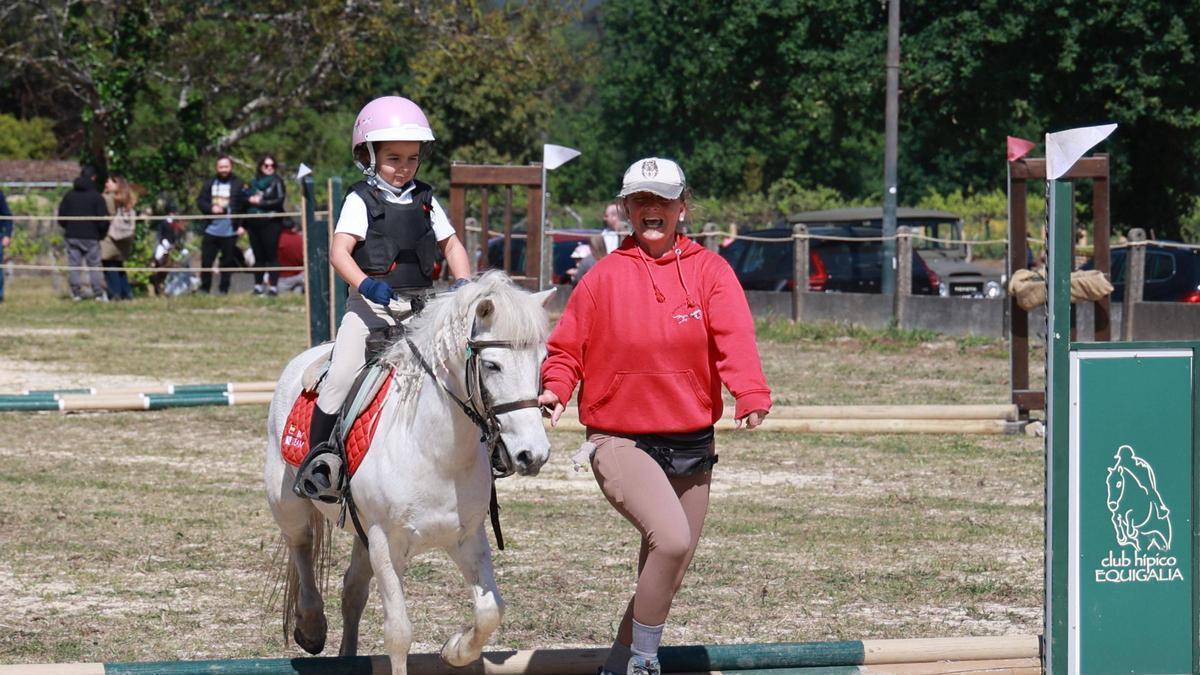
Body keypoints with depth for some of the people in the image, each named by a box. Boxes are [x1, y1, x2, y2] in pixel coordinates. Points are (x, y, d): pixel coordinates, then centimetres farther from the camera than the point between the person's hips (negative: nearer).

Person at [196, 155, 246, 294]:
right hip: (211, 229, 3)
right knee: (206, 260, 1)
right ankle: (204, 288, 11)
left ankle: (224, 289, 11)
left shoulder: (238, 185, 0)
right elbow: (200, 201, 9)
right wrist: (211, 209, -11)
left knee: (227, 261, 3)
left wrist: (242, 225, -12)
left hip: (230, 231, -3)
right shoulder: (210, 183, 10)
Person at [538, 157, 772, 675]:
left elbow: (734, 339, -15)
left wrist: (751, 395, -34)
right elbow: (567, 348, 4)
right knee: (672, 539, -26)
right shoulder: (604, 277, 1)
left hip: (692, 447, 3)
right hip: (619, 442, -3)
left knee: (668, 574, 10)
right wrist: (555, 390, -18)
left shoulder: (709, 271, 1)